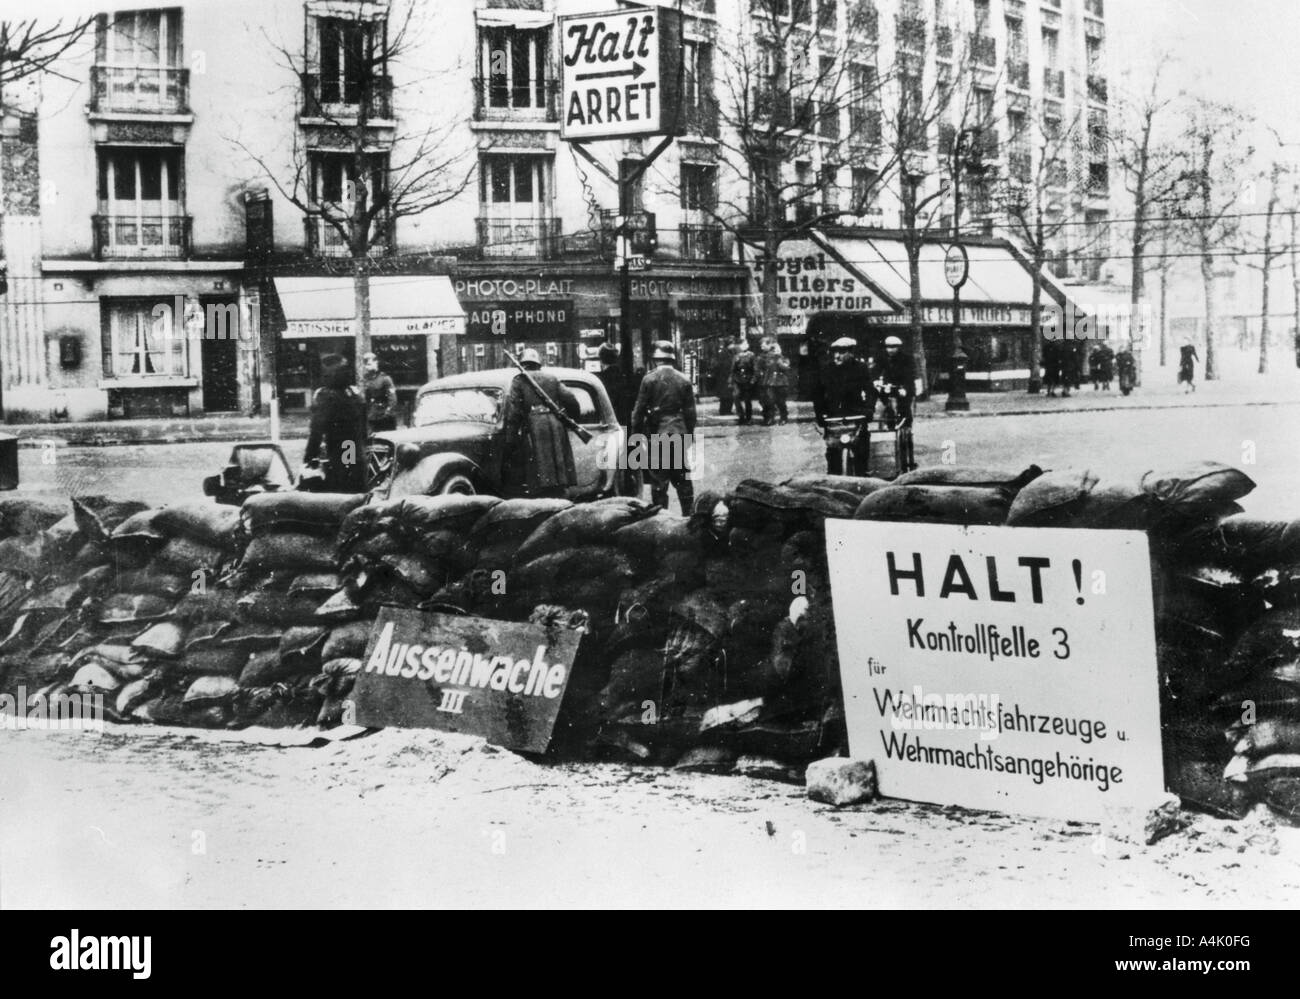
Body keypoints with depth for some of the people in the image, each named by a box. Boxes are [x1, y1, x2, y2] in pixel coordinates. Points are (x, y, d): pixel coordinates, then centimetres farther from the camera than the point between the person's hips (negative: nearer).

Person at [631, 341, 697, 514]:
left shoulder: (649, 379, -7)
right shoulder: (684, 380, 1)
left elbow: (639, 410, -5)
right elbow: (690, 412, 4)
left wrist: (636, 434, 3)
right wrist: (689, 434, 13)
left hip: (656, 435, -2)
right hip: (679, 434, 2)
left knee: (658, 481, 3)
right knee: (682, 478, 12)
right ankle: (689, 514, 15)